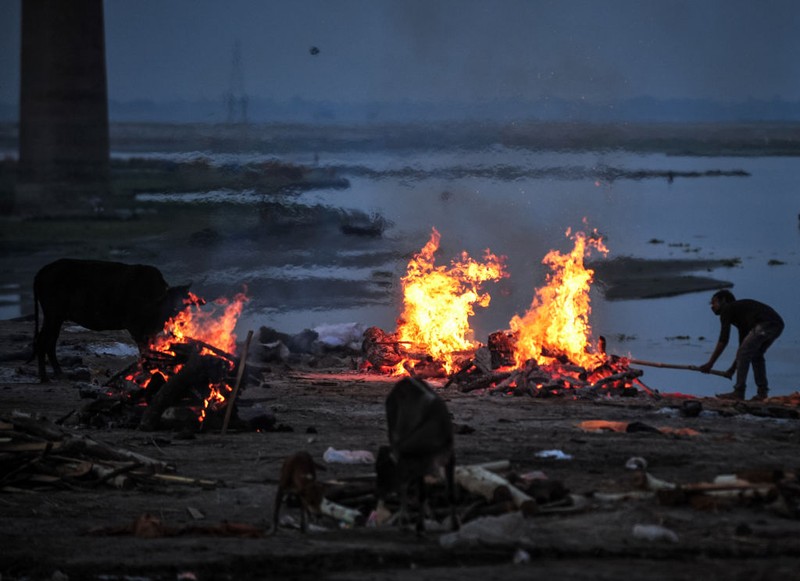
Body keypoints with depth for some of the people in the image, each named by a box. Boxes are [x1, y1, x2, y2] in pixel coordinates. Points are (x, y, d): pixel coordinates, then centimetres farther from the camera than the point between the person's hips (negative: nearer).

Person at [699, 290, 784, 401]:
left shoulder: (726, 309, 11)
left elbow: (723, 340, 2)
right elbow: (743, 344, 39)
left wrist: (710, 363, 5)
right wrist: (732, 369, 41)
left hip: (764, 324, -9)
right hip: (778, 325, 9)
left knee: (744, 354, 0)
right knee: (756, 355, 24)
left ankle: (738, 393, 2)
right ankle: (762, 392, 21)